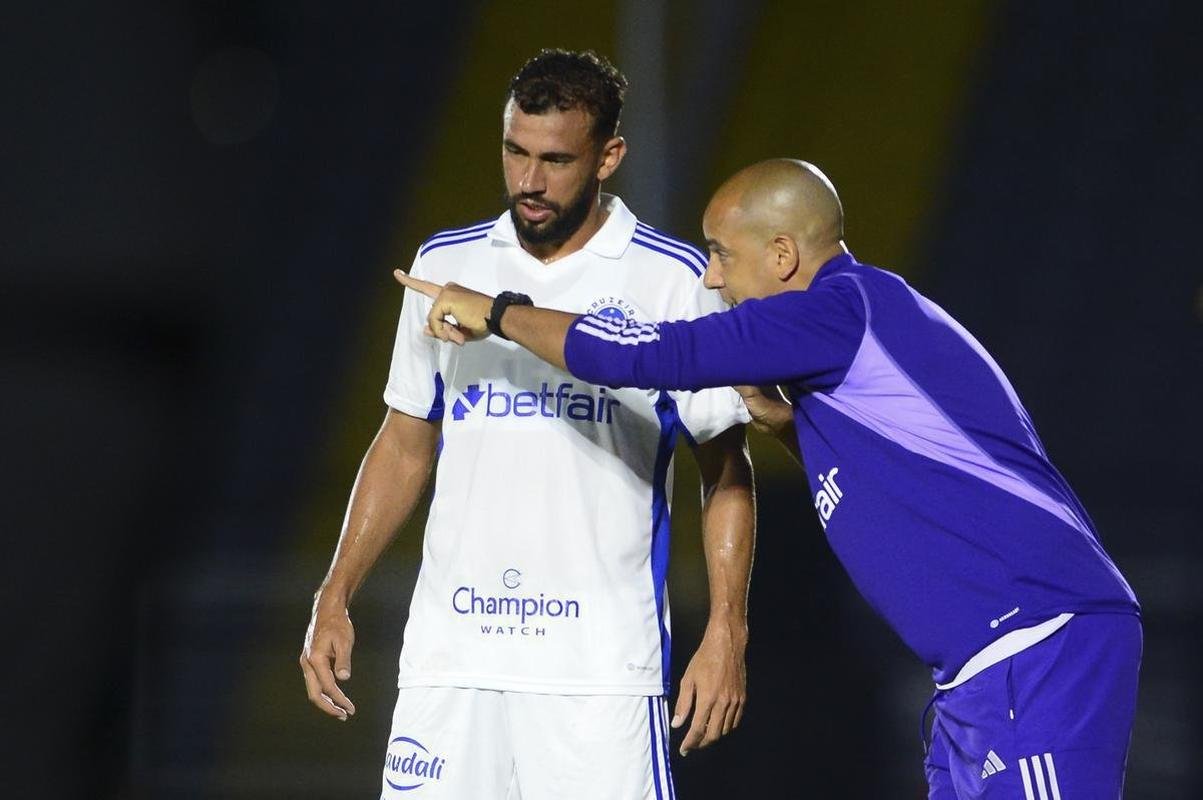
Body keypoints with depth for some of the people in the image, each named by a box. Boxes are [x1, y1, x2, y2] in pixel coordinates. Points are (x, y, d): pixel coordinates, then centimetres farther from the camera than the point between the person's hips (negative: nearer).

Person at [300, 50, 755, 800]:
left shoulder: (672, 279, -1)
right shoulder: (445, 264, 11)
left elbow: (725, 469, 1)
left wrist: (727, 631, -8)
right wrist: (335, 599, 13)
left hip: (602, 665, -3)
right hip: (448, 656, 4)